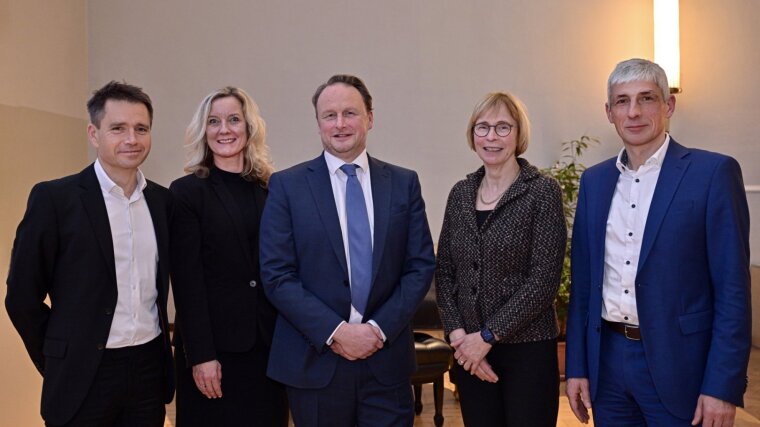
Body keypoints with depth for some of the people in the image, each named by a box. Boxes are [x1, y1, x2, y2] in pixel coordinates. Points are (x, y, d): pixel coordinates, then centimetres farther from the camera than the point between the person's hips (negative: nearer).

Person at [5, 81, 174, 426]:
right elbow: (23, 298, -5)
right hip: (85, 380, -3)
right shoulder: (54, 198, -8)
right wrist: (60, 367, 1)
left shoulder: (162, 200, 5)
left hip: (151, 371, 4)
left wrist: (160, 352, 11)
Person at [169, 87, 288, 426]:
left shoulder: (271, 189, 6)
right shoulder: (187, 191, -5)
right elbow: (187, 281, -9)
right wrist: (201, 355, -13)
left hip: (268, 344, 4)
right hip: (215, 346, -3)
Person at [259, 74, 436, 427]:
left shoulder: (404, 183, 4)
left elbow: (421, 265, 2)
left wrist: (380, 329, -8)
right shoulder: (287, 185, -2)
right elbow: (277, 276, -6)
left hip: (387, 359, 2)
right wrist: (336, 331, -13)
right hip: (315, 362, -1)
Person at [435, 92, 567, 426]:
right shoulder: (460, 193, 6)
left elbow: (544, 279, -13)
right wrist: (458, 333, -6)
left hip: (526, 349, -4)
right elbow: (444, 271, 6)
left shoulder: (543, 192, -8)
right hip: (469, 351, 4)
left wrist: (488, 336, -14)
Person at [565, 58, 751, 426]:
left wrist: (723, 388, -13)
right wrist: (577, 367, 6)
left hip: (677, 365, -4)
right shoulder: (594, 180, 6)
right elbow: (583, 282, 8)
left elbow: (733, 289, -9)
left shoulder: (713, 172, -8)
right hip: (607, 359, 4)